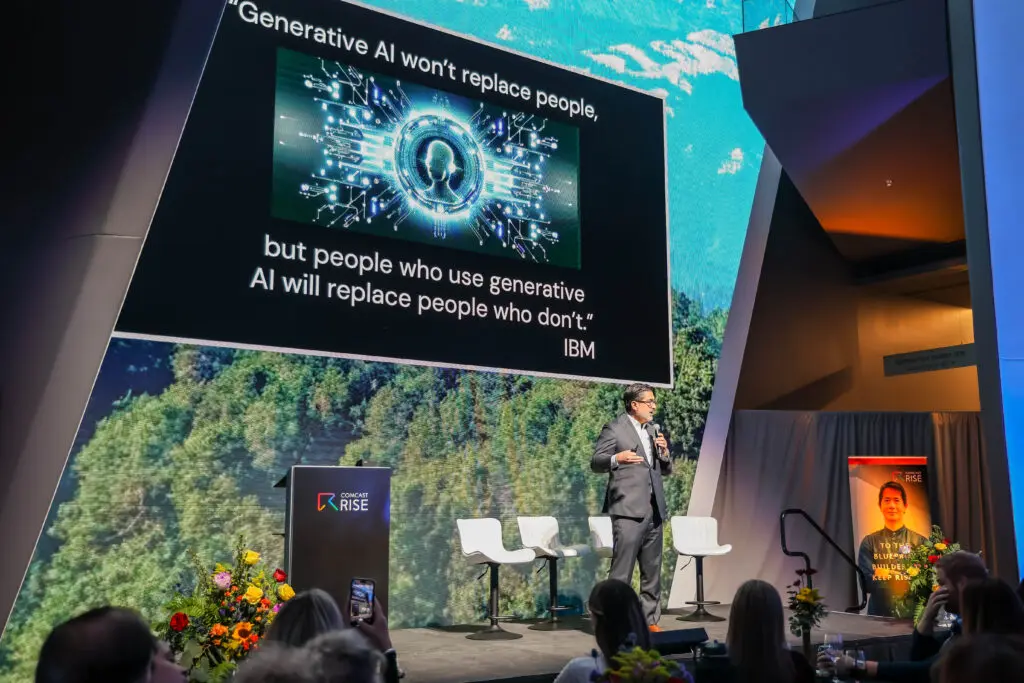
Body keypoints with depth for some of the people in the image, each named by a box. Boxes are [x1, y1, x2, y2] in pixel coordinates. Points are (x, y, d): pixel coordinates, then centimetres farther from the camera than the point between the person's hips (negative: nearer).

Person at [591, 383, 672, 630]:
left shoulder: (652, 431, 18)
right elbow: (595, 462, -7)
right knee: (621, 571, -7)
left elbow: (666, 470, 21)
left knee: (652, 572, 11)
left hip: (654, 510, 7)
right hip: (629, 510, -7)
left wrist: (664, 452, 0)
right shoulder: (615, 428, -3)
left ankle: (650, 621, 19)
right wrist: (616, 459, -26)